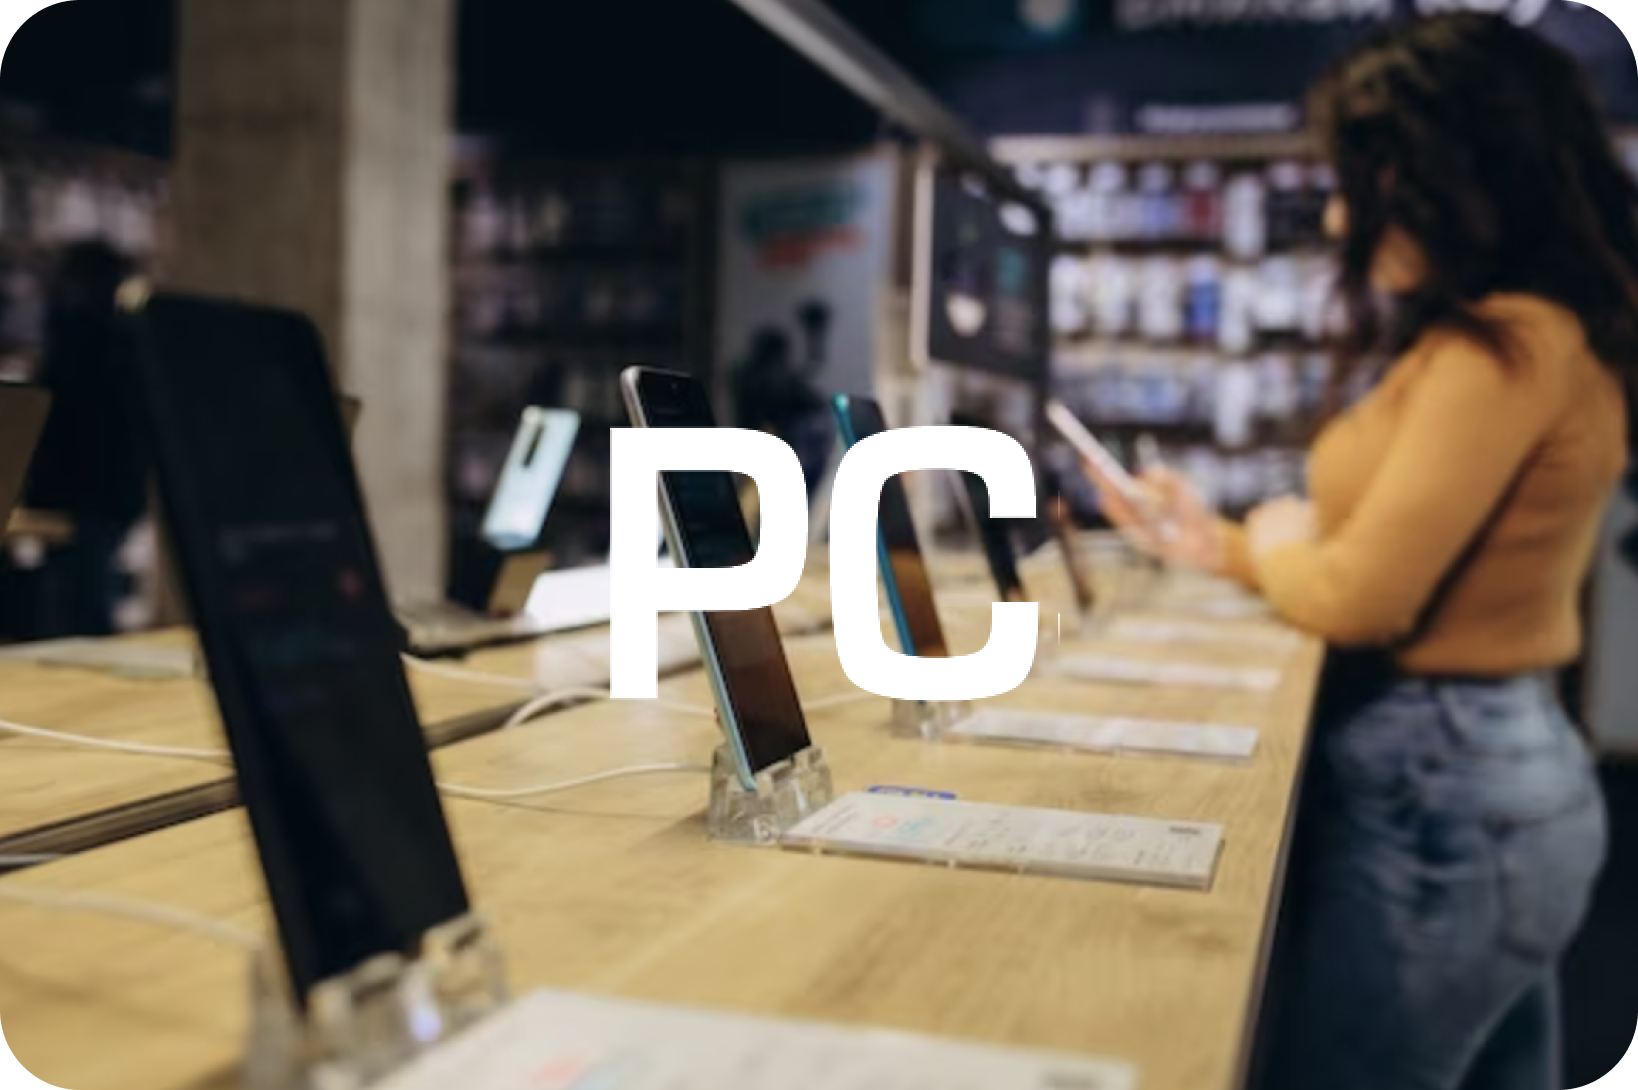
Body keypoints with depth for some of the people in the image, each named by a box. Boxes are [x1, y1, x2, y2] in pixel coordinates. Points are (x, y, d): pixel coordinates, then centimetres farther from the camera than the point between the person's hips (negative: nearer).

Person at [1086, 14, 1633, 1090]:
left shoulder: (1510, 342, -19)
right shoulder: (1520, 333, 13)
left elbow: (1360, 598, -20)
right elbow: (1401, 568, 16)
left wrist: (1275, 547, 1)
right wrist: (1221, 547, 13)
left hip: (1438, 785, -10)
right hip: (1504, 770, 10)